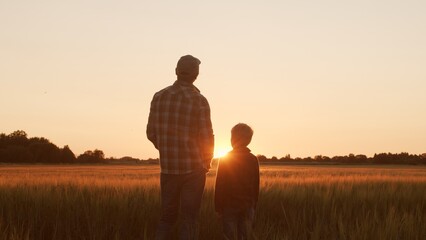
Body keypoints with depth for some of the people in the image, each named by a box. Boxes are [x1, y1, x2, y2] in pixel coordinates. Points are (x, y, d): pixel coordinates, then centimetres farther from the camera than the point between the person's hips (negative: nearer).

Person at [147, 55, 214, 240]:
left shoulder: (159, 97, -1)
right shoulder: (199, 101, -12)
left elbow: (151, 133, 4)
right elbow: (206, 137, -10)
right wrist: (206, 162, 9)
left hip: (168, 167, 3)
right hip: (193, 168, -3)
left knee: (167, 217, 13)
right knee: (189, 219, 2)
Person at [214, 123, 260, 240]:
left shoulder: (225, 159, -5)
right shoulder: (253, 160, 3)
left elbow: (219, 186, -5)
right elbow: (256, 186, 8)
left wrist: (218, 207, 0)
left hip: (229, 205, -3)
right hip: (247, 206, 3)